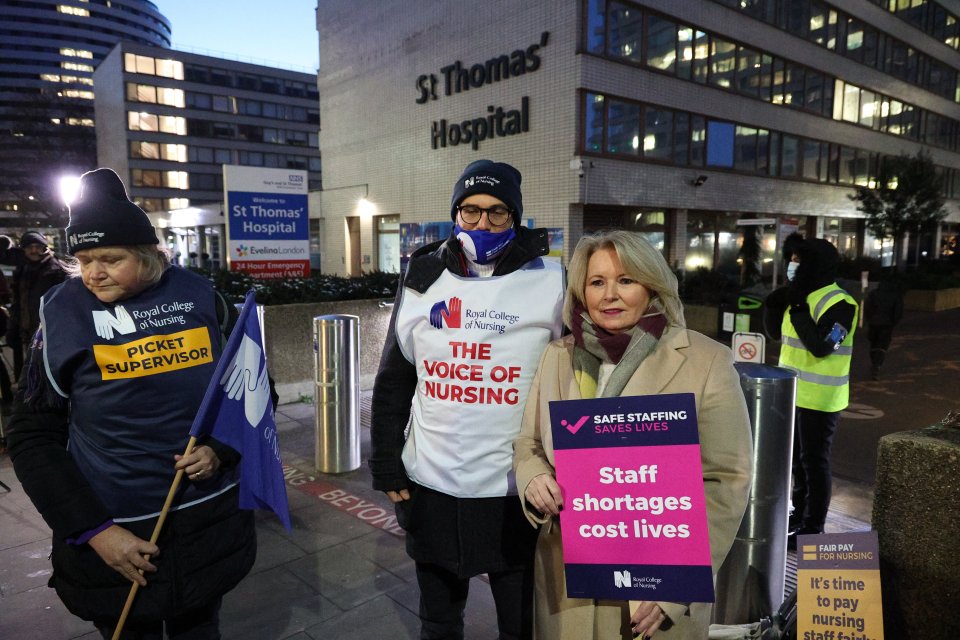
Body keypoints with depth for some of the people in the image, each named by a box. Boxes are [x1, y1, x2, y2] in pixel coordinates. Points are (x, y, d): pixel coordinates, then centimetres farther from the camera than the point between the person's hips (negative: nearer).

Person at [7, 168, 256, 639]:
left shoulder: (201, 298, -7)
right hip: (113, 536, -1)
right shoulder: (62, 315, -8)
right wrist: (94, 531, -11)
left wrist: (221, 449, -13)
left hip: (210, 524, 1)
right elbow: (32, 438, -4)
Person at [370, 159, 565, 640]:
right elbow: (393, 382, 7)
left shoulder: (550, 283, -8)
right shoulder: (422, 282, 1)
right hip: (430, 487, 3)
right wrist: (386, 466, 5)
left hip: (517, 491, -2)